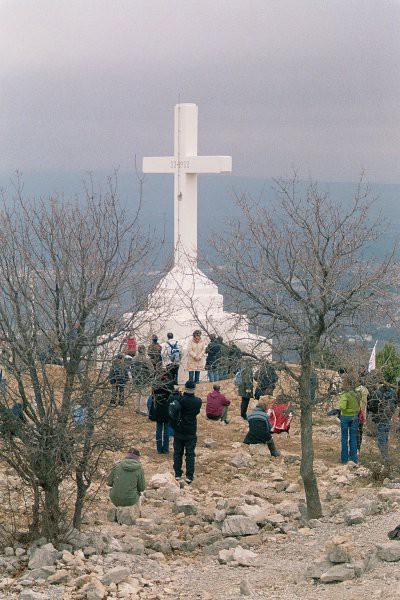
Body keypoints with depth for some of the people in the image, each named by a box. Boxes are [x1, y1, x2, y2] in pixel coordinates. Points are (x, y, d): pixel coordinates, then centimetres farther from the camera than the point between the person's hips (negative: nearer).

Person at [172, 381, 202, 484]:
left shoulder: (180, 399, -15)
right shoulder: (198, 401, -10)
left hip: (178, 430, 0)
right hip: (191, 432, 0)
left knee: (178, 453, 11)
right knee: (190, 454, 6)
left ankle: (177, 475, 14)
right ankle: (189, 476, 1)